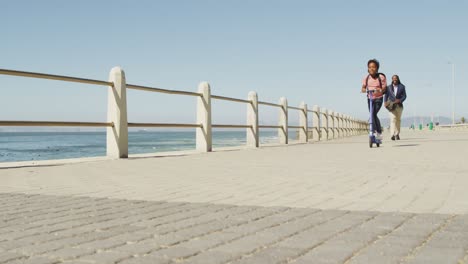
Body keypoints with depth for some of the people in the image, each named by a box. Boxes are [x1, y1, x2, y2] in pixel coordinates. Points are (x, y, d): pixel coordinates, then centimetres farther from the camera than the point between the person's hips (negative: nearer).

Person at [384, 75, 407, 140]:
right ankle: (392, 135, -26)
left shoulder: (402, 87, 6)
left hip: (399, 105, 1)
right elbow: (386, 96, 5)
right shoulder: (389, 87, 10)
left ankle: (397, 134, 20)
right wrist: (385, 102, -13)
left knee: (398, 120, 8)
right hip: (391, 105, -1)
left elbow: (404, 96, -1)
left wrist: (400, 100, -20)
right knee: (393, 119, -16)